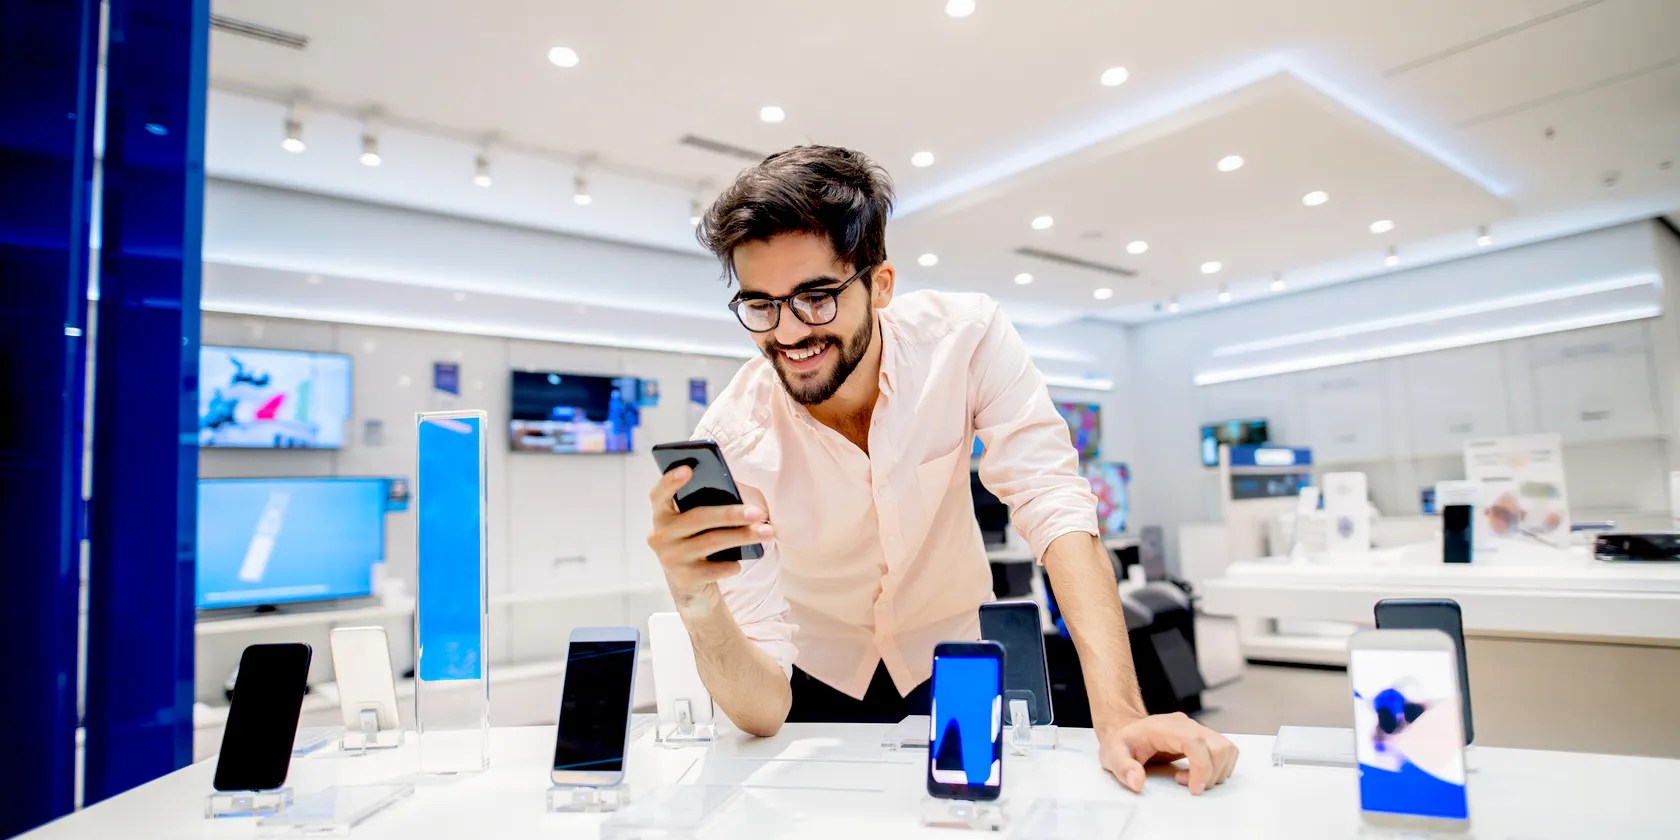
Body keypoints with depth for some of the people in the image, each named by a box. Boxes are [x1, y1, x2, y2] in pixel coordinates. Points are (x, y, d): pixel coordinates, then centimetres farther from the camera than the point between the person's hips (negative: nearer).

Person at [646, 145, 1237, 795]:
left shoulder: (965, 337, -22)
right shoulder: (731, 441, -26)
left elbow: (1055, 510, -27)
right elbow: (763, 711, -26)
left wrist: (1119, 715, -39)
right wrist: (699, 612, -47)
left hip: (950, 663, 0)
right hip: (819, 680, 0)